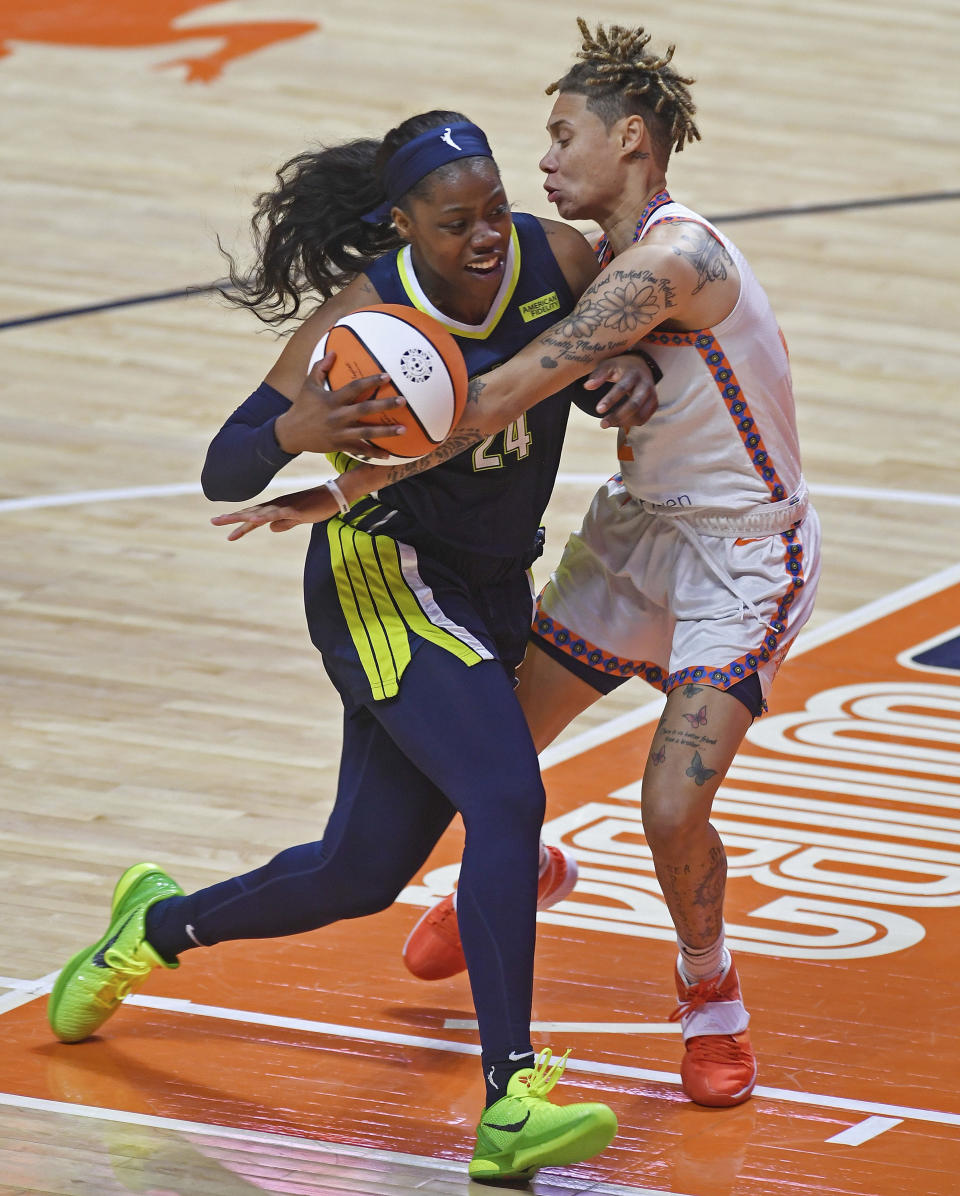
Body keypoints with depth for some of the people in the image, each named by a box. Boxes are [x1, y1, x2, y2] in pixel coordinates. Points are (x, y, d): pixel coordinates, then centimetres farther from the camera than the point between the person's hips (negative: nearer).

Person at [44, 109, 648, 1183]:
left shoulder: (557, 260, -10)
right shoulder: (363, 317, -21)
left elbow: (612, 338, 11)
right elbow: (221, 474, -19)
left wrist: (625, 375, -14)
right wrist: (297, 431, -41)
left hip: (489, 592, 6)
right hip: (382, 579, -6)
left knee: (359, 873, 14)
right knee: (509, 798, -28)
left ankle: (158, 925, 41)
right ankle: (510, 1103, -31)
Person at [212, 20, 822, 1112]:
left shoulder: (672, 261, -28)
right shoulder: (614, 261, 2)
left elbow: (503, 395, -32)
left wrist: (342, 490, -30)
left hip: (742, 552, -9)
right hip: (637, 529, 9)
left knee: (673, 809, -21)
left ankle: (708, 990, 9)